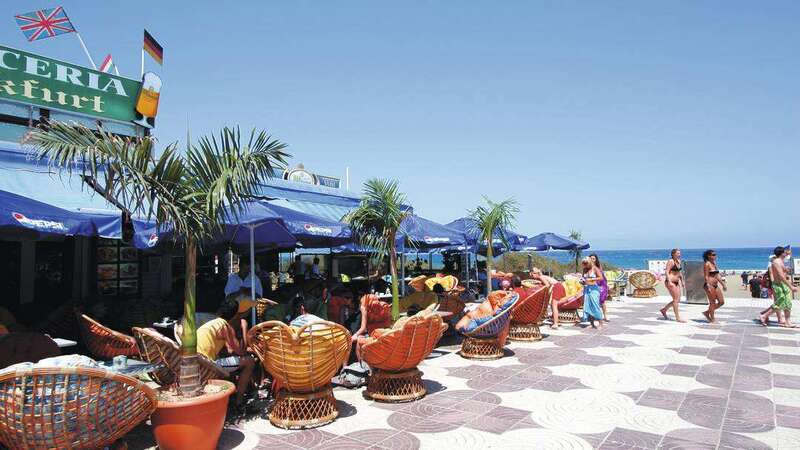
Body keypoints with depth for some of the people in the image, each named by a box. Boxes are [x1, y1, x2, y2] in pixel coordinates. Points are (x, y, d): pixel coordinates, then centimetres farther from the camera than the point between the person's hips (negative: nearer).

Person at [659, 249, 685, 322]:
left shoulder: (679, 261, 14)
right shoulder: (670, 261, -11)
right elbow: (667, 272, -17)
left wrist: (682, 281, 19)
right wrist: (669, 281, -25)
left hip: (676, 282, 9)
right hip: (670, 282, -9)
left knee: (677, 300, 9)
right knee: (676, 299, -8)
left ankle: (664, 310, 24)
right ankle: (677, 318, -2)